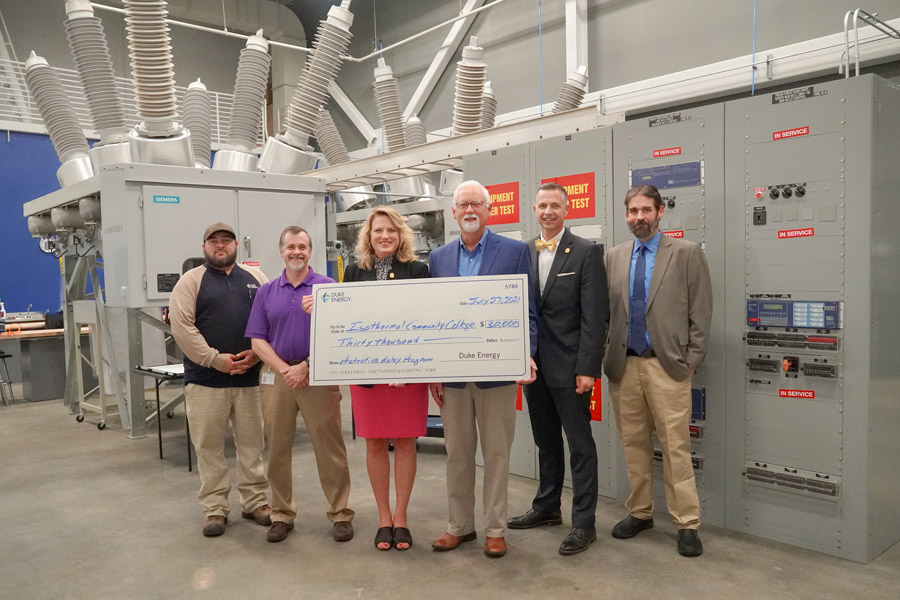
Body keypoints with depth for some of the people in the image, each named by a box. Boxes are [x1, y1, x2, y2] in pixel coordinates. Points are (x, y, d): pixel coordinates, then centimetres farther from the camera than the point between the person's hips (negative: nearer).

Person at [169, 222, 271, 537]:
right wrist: (216, 360, -12)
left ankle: (255, 501, 21)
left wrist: (257, 353, -7)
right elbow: (181, 326, -7)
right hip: (206, 379, -2)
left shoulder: (255, 278, 12)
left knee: (252, 442, 9)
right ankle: (214, 508, 17)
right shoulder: (191, 281, 4)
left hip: (251, 377, 2)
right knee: (209, 446, 4)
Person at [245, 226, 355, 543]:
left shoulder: (328, 287, 1)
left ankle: (340, 514, 12)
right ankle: (282, 514, 23)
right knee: (277, 449, 9)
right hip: (276, 375, 3)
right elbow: (257, 339, 6)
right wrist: (285, 369, -7)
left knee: (330, 448, 0)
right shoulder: (266, 292, 10)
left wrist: (305, 367, -11)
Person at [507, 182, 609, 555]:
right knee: (545, 441, 18)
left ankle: (584, 523, 14)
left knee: (580, 444, 3)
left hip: (568, 366, -5)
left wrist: (587, 368, -16)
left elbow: (594, 316, -11)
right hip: (533, 364, 5)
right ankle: (547, 507, 33)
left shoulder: (586, 252, -6)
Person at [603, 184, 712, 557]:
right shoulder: (614, 257, 11)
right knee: (633, 443, 11)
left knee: (675, 447, -2)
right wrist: (606, 357, 2)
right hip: (623, 365, 4)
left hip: (667, 365, -3)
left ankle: (687, 524, 11)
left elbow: (700, 312, -1)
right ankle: (639, 513, 25)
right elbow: (605, 309, 10)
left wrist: (692, 361, -5)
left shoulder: (687, 253, 0)